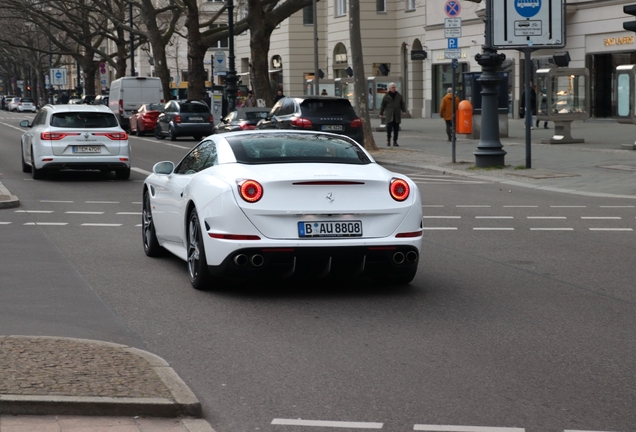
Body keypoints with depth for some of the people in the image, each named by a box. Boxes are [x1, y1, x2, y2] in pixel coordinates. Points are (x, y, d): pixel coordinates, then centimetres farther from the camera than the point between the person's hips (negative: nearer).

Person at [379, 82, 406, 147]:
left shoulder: (399, 96, 11)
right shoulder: (386, 96, 4)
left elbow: (402, 104, 13)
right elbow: (383, 105, 7)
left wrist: (404, 110, -2)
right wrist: (381, 114, 5)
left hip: (397, 115, 3)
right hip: (389, 115, -3)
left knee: (396, 129, 2)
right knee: (389, 127, -12)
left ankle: (395, 142, 9)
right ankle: (388, 140, 3)